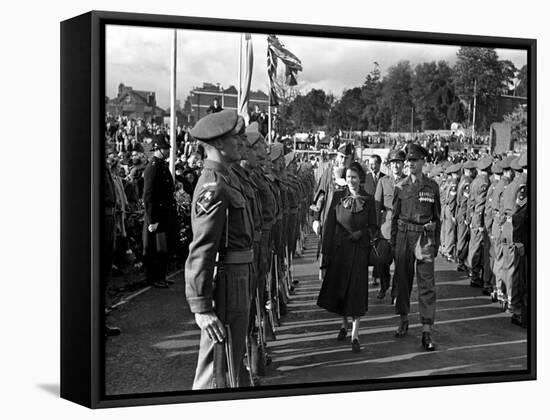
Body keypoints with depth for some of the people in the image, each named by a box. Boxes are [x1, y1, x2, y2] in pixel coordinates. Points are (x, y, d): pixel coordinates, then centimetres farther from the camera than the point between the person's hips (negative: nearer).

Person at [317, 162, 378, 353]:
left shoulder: (368, 200, 1)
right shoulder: (338, 197, 2)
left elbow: (373, 226, 5)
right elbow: (330, 225, 1)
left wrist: (362, 233, -16)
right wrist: (326, 251, -4)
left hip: (359, 251, -2)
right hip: (339, 249, 2)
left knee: (356, 290, -4)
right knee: (338, 288, 9)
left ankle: (355, 335, 0)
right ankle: (344, 324, 32)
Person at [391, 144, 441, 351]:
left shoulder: (432, 186, 3)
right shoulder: (400, 187, 5)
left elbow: (437, 216, 9)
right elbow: (394, 216, 9)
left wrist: (436, 243, 6)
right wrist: (393, 243, 6)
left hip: (425, 236, -1)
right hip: (404, 235, 2)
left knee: (427, 283, -6)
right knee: (402, 280, 10)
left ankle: (427, 332, -6)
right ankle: (404, 320, 28)